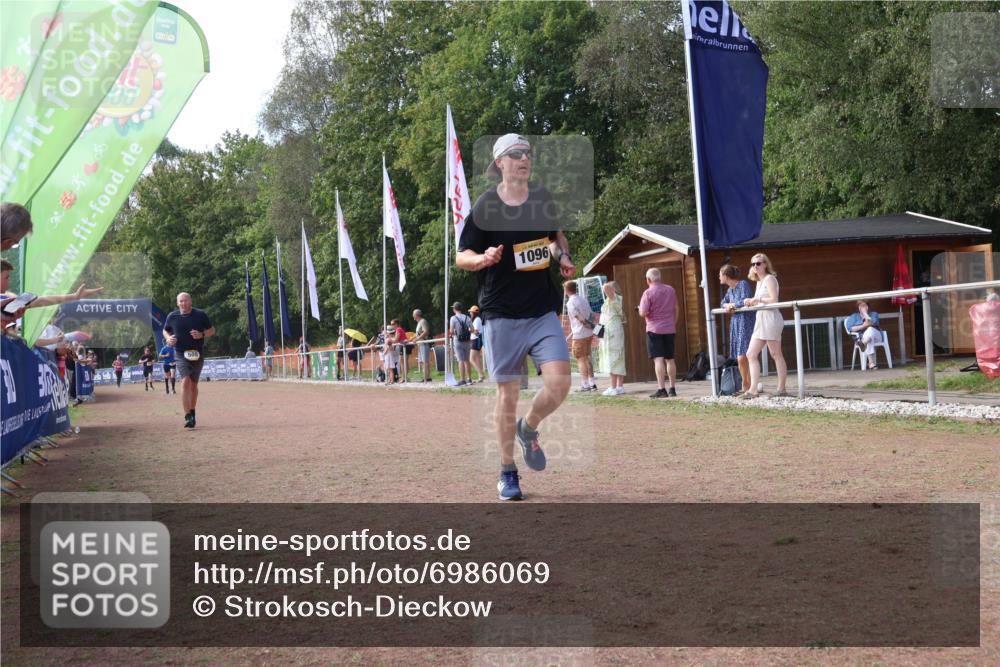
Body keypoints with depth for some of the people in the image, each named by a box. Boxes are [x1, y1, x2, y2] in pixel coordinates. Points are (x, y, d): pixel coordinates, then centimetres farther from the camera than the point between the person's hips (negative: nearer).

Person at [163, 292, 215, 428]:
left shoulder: (201, 315, 0)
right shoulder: (172, 317, 2)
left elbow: (212, 330, 8)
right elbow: (165, 330, 19)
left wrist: (201, 335, -12)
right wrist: (169, 338, -3)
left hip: (197, 354, 1)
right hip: (181, 354, -1)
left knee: (193, 384, 11)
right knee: (185, 381, -18)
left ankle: (192, 413, 27)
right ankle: (187, 416, -20)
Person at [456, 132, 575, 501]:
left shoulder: (543, 198, 6)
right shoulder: (485, 207, -7)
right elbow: (461, 257, -2)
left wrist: (563, 256, 3)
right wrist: (484, 259, -23)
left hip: (543, 310, 3)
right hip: (502, 314, -3)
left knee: (559, 382, -11)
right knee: (508, 394, 1)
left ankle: (528, 429, 21)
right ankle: (507, 474, 17)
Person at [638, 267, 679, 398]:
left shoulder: (648, 293, -11)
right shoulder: (670, 290, 7)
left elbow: (642, 313, -15)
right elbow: (676, 308, 17)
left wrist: (641, 309, 7)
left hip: (654, 329, -5)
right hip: (670, 329, 5)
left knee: (658, 359, -8)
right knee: (670, 359, 12)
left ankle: (661, 389, -14)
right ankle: (672, 388, 15)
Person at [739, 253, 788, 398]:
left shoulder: (769, 278, -6)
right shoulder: (759, 281, 20)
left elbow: (774, 300, -16)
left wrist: (757, 299, -10)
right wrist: (751, 302, 5)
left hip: (770, 318, -9)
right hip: (760, 320, 9)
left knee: (776, 354, -3)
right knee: (751, 354, 1)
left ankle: (781, 389, 1)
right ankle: (754, 389, -2)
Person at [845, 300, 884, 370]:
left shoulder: (874, 314, 25)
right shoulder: (854, 316, 22)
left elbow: (874, 323, 0)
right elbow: (850, 328, 3)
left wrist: (865, 313, 3)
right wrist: (863, 326, -9)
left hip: (876, 335, 1)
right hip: (862, 337, -1)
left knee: (870, 330, -37)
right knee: (869, 341, -40)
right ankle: (871, 363, -49)